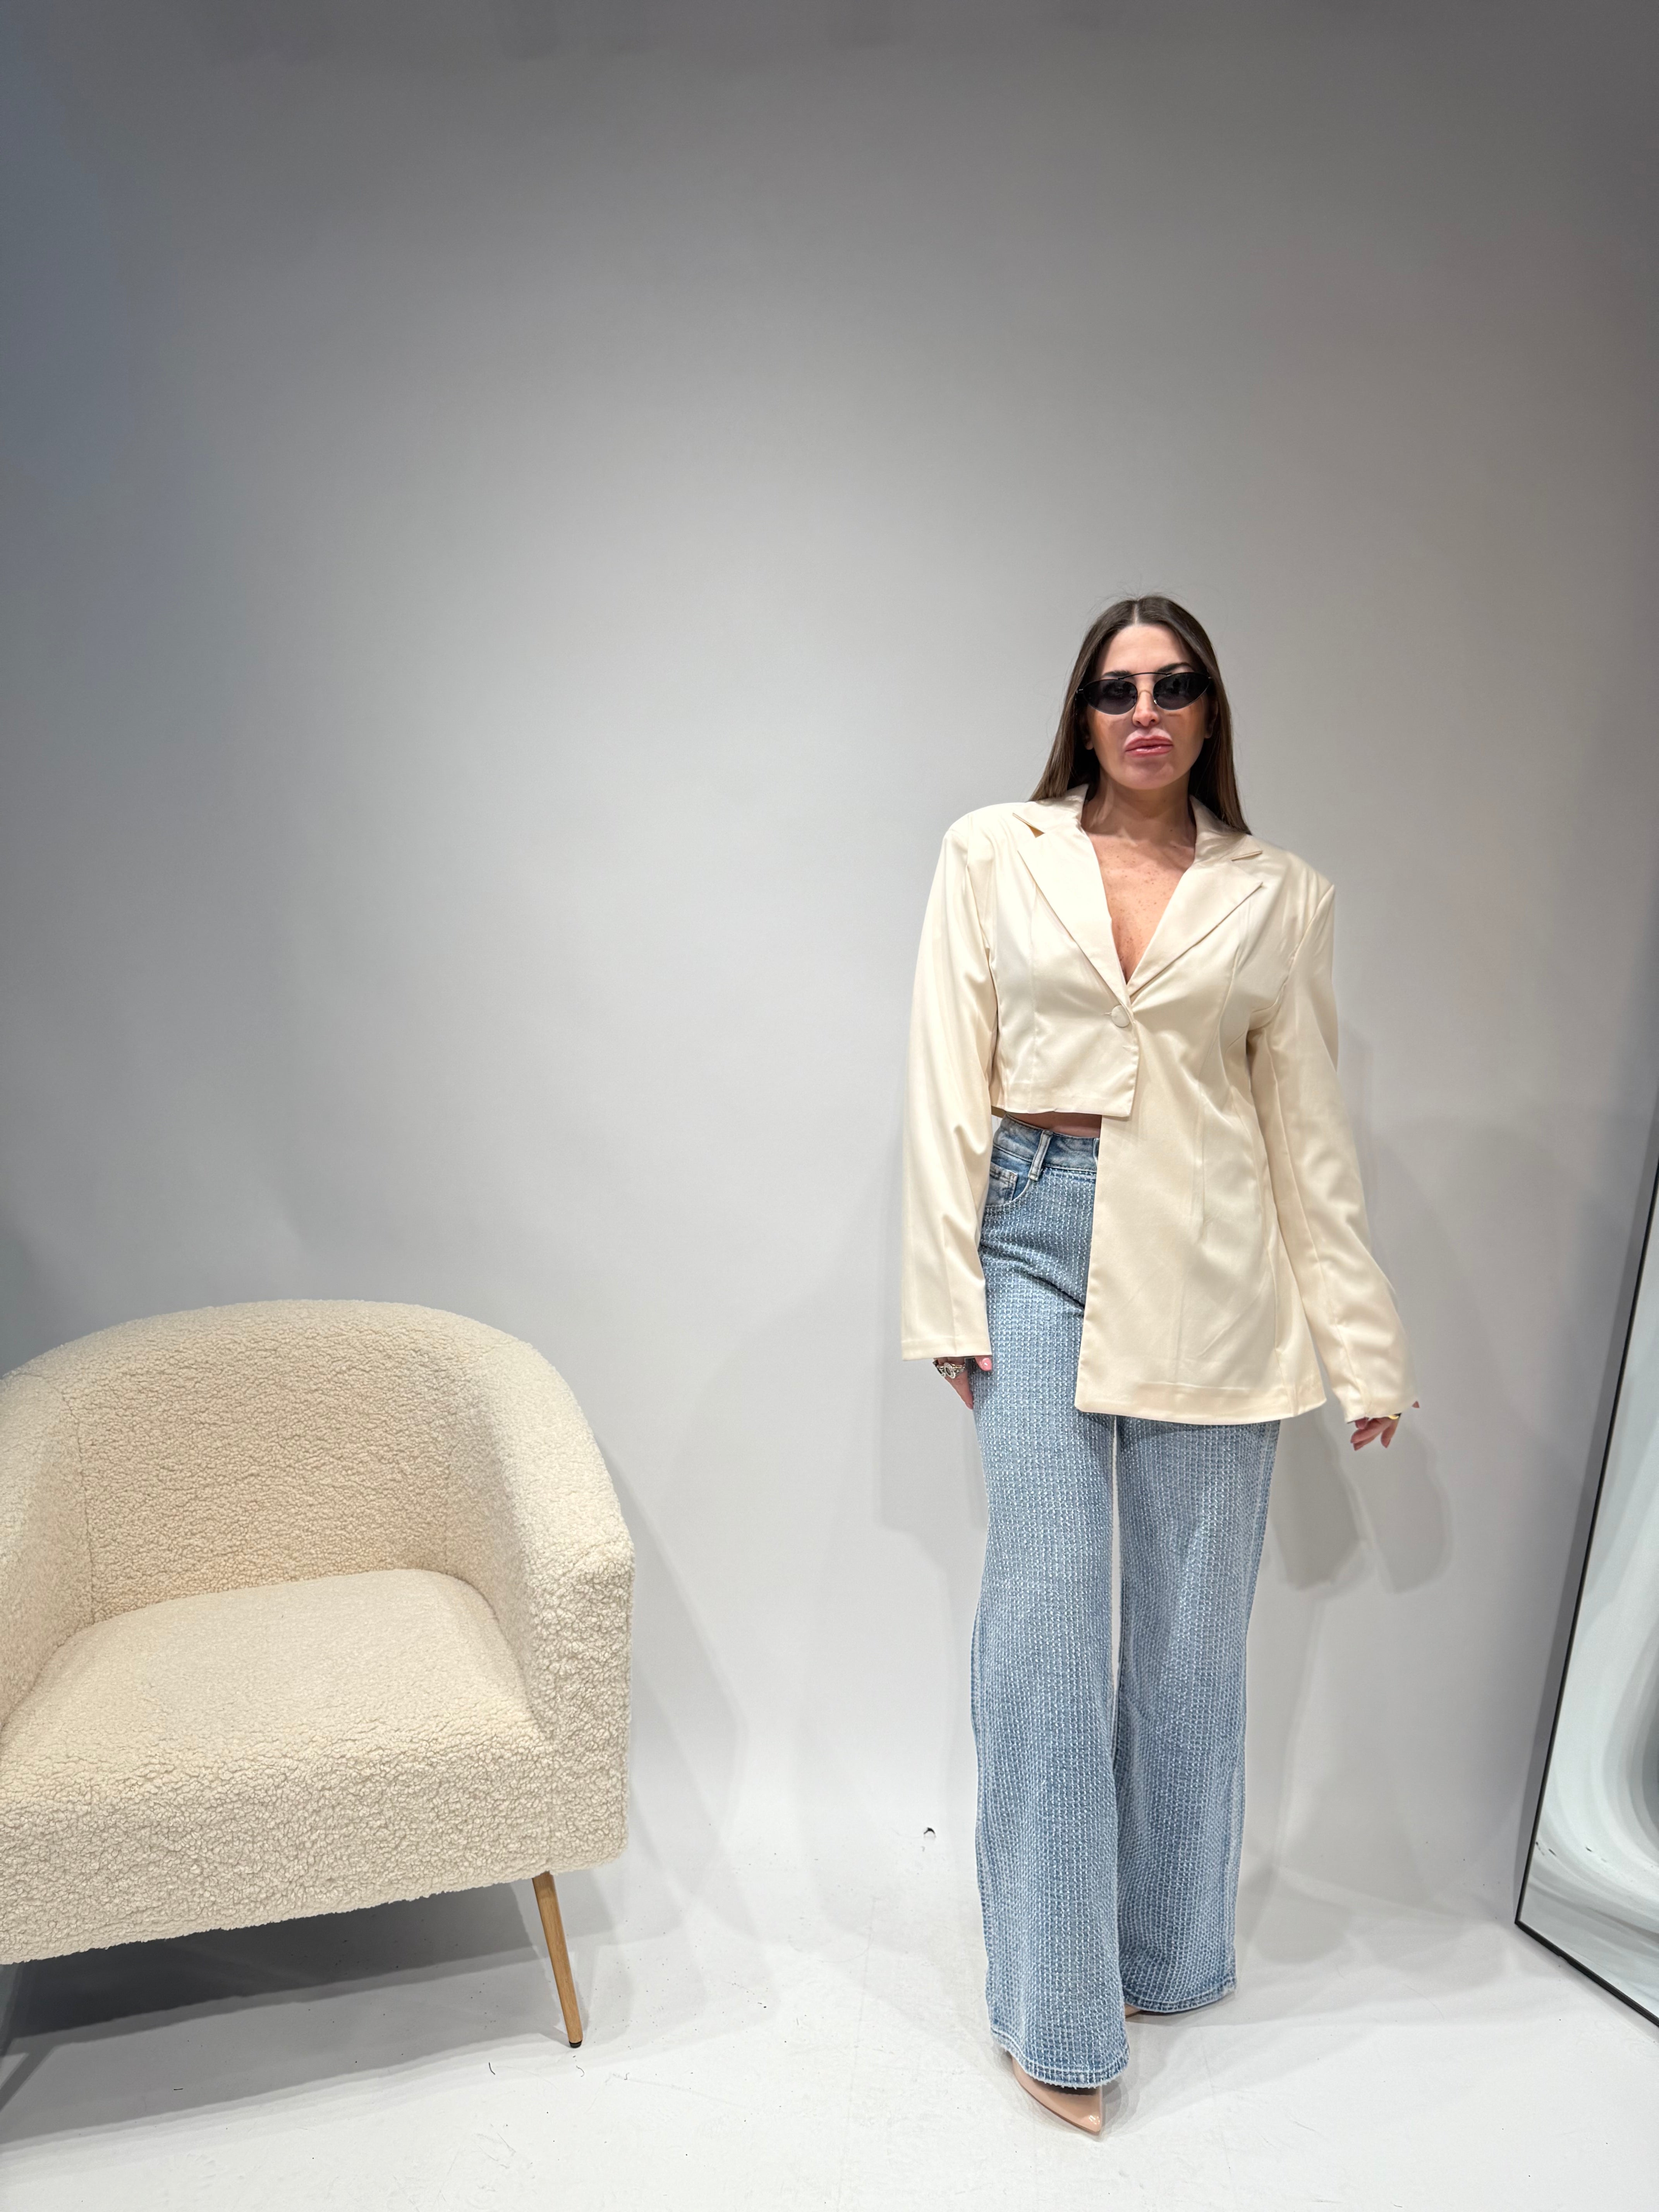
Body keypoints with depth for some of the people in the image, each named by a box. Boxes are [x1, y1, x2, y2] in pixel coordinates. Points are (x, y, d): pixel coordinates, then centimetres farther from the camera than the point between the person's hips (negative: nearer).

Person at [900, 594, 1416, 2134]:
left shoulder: (1279, 895, 7)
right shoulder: (992, 854, 4)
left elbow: (1309, 1126, 8)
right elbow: (946, 1085, 1)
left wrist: (1362, 1340, 7)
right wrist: (947, 1292, -4)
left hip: (1211, 1266, 2)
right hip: (1041, 1239, -1)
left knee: (1193, 1622, 11)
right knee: (1045, 1614, -1)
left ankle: (1168, 1951, 34)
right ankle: (1055, 2006, 17)